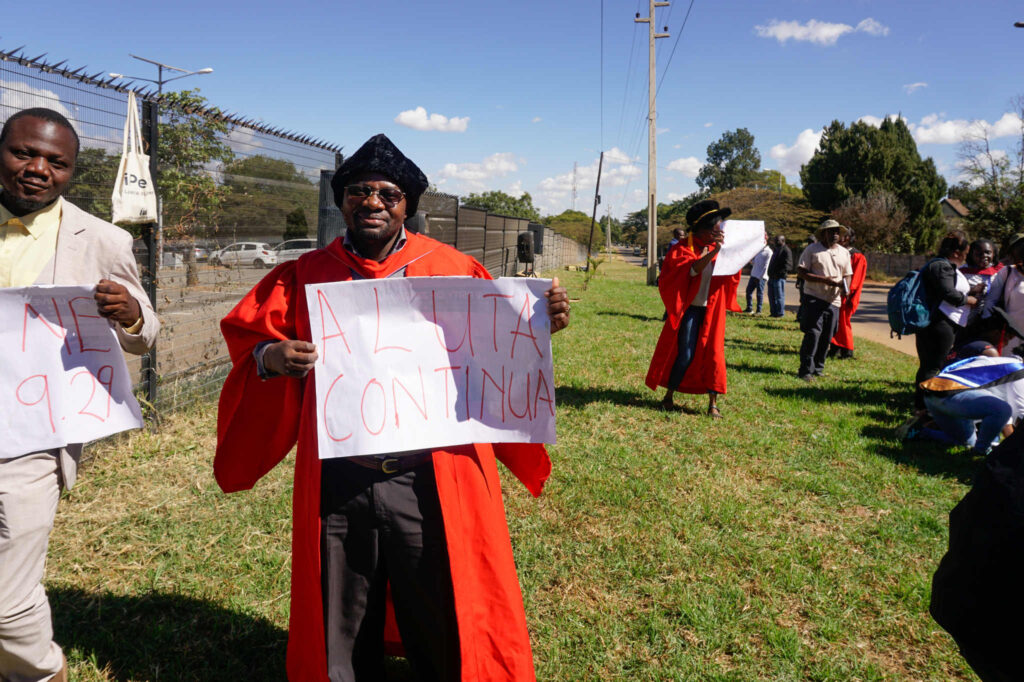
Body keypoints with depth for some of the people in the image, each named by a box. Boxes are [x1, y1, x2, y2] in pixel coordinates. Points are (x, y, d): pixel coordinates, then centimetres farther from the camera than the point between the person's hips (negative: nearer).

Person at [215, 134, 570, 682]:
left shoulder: (453, 270, 4)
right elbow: (247, 338, 9)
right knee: (339, 635, 17)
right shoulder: (304, 277, 8)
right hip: (336, 488, 2)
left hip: (432, 486, -1)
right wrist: (268, 358, -13)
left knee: (448, 629, 11)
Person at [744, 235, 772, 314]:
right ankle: (749, 308, 18)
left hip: (761, 276, -7)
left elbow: (766, 266, -12)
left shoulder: (768, 252, -7)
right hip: (753, 275, 8)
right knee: (748, 290, 8)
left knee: (759, 293, -3)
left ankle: (759, 310, 2)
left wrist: (761, 275, -16)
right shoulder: (758, 250, 16)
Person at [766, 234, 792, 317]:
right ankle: (773, 312, 21)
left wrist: (780, 273, -24)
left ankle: (780, 313, 1)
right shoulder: (776, 250, 20)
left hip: (779, 278, -9)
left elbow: (788, 265, -17)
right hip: (772, 277, 9)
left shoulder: (786, 250, -9)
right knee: (771, 296, 13)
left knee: (779, 296, -5)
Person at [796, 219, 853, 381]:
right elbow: (801, 272, -7)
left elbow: (848, 275, 19)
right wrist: (824, 280, -17)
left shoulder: (844, 252, 14)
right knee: (812, 334, -10)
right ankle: (806, 370, -3)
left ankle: (818, 368, 20)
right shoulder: (812, 249, -2)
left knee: (826, 337, 7)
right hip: (814, 298, -5)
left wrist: (845, 286, -5)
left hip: (834, 301, 5)